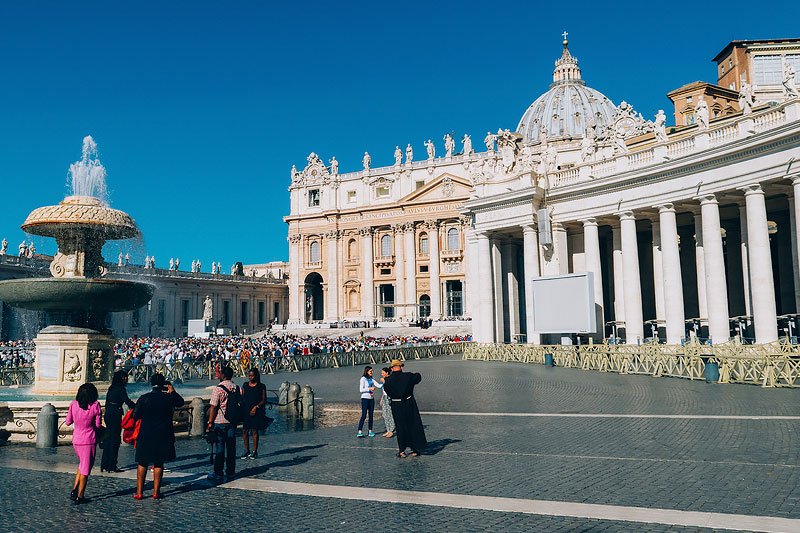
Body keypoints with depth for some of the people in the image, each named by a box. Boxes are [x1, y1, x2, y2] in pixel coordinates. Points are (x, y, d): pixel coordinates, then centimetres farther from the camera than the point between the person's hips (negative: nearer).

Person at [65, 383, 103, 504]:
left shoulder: (73, 404, -4)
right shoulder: (95, 405, -13)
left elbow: (68, 422, 3)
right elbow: (98, 425, -9)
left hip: (76, 440, 4)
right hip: (89, 440, -4)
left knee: (82, 465, 25)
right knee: (86, 468, 7)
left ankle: (74, 490, 16)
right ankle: (80, 496, 12)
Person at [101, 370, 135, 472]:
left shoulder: (111, 388, 14)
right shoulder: (120, 389, -11)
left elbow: (107, 403, 18)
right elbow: (127, 401, -20)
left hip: (108, 414, 8)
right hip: (116, 415, -8)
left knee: (108, 438, 14)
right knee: (115, 440, -2)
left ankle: (105, 464, 19)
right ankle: (112, 466, 0)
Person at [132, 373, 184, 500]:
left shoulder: (144, 398, -8)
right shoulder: (169, 398, -6)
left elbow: (135, 416, -3)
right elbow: (180, 402, 15)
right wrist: (172, 390, 19)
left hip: (146, 435, 0)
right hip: (163, 436, 0)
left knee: (142, 463, 11)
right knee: (159, 463, 9)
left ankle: (139, 492, 12)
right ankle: (156, 492, 11)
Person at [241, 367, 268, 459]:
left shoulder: (261, 386, -1)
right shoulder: (245, 385, 11)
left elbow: (264, 400, -1)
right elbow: (242, 398, 14)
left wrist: (256, 407, -13)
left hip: (256, 412, -4)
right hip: (245, 411, 4)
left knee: (254, 431, 1)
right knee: (244, 431, 1)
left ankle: (255, 452, 11)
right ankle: (247, 451, 12)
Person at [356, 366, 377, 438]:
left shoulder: (371, 379, 11)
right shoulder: (363, 379, -7)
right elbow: (361, 389, -11)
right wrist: (370, 389, -18)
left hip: (371, 398, 6)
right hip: (365, 398, -6)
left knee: (371, 415, 6)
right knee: (364, 415, -10)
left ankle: (370, 431, 11)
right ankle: (360, 431, -9)